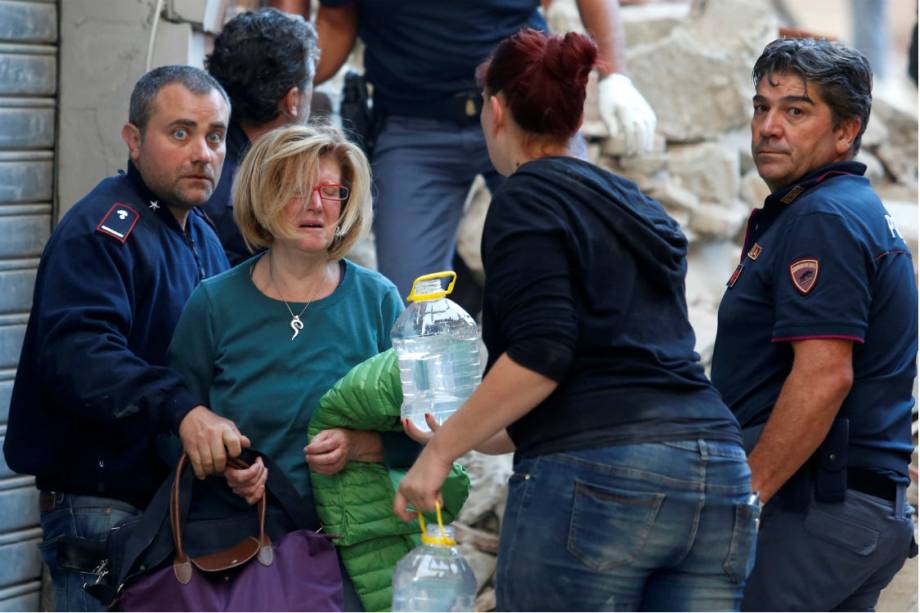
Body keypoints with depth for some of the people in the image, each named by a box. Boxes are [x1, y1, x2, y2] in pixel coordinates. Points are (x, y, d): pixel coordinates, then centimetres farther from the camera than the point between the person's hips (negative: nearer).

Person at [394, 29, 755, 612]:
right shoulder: (641, 210, 24)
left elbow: (540, 353, -14)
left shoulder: (527, 199, 0)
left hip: (595, 479, -7)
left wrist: (442, 449, -5)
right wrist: (470, 437, 38)